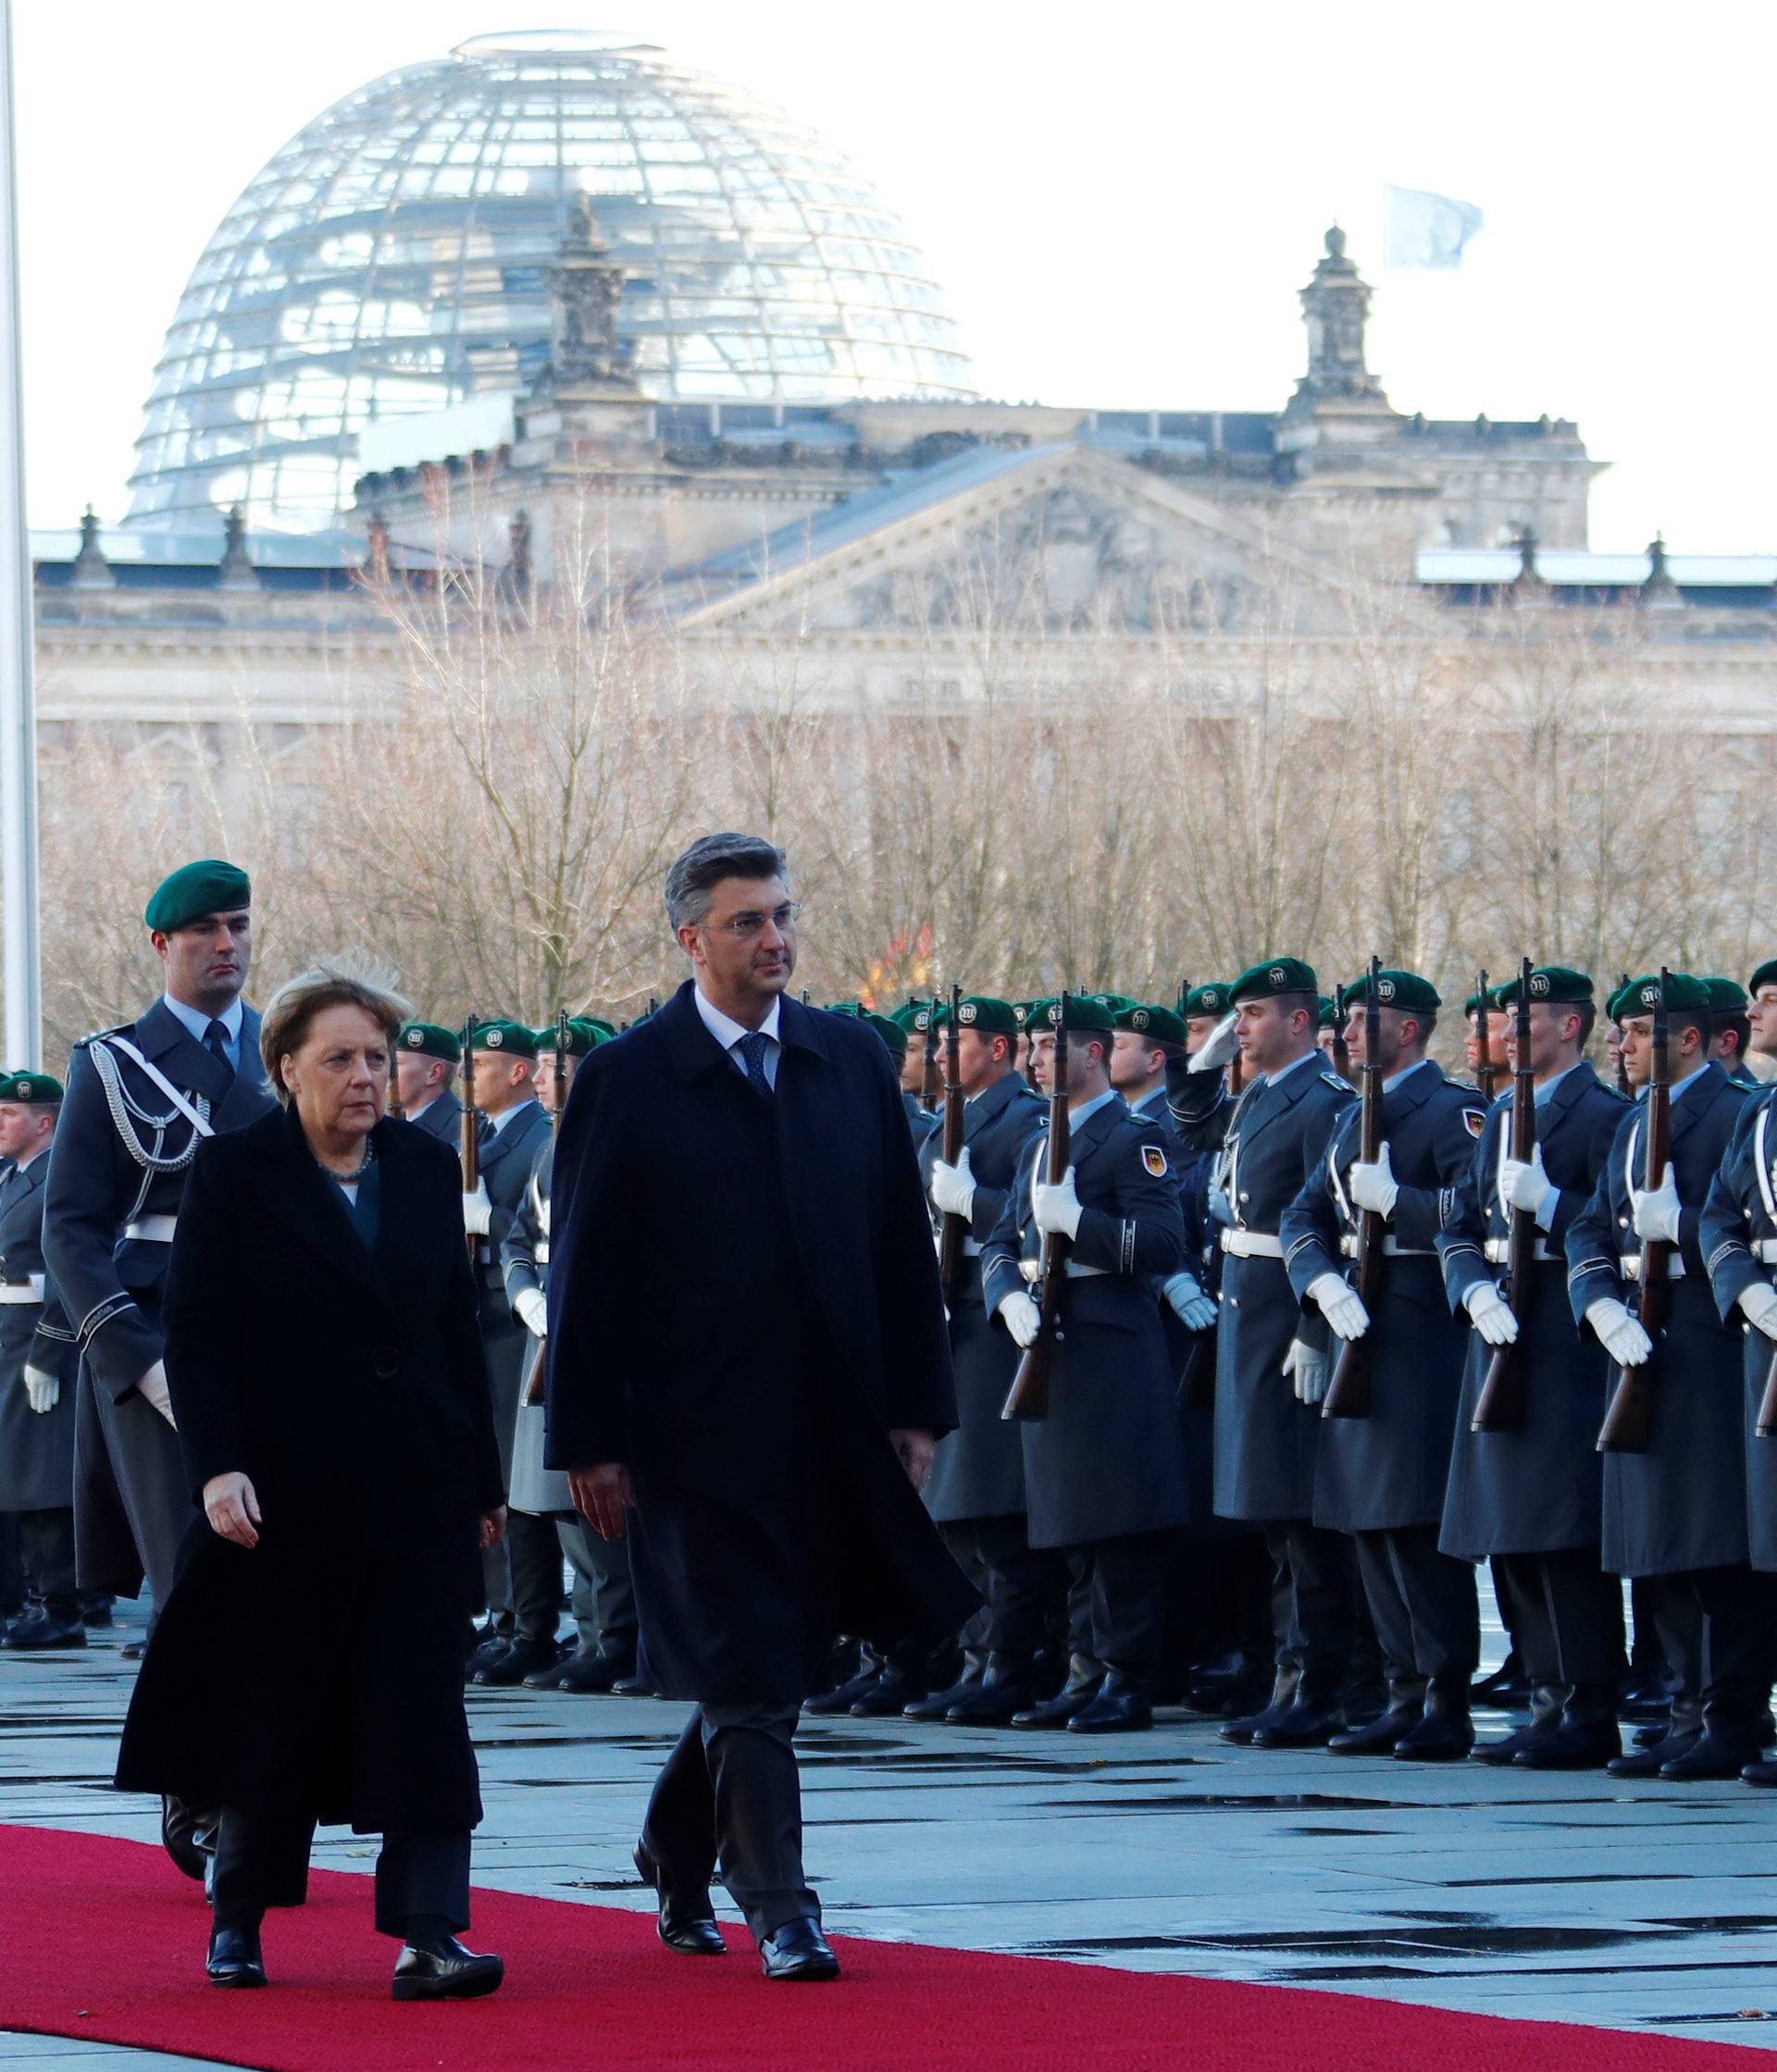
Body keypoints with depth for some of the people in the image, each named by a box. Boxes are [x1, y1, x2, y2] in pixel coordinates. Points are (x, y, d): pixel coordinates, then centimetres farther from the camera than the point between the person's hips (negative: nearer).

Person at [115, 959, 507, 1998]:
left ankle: (430, 1935, -11)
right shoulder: (234, 1173, -2)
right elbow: (196, 1335, -5)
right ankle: (238, 1919, 24)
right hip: (287, 1489, -3)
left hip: (421, 1490, 3)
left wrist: (484, 1478, 12)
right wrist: (218, 1467, -16)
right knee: (272, 1711, 6)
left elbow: (461, 1329, 13)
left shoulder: (428, 1169, 9)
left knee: (423, 1707, -6)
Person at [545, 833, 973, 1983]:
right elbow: (585, 1274, -4)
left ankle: (677, 1847, 34)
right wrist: (591, 1442, -7)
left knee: (770, 1663, 12)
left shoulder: (853, 1060, 7)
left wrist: (917, 1406, 6)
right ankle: (779, 1913, 2)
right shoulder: (626, 1080, -5)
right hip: (700, 1431, -4)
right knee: (747, 1678, -4)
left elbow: (903, 1242, 11)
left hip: (836, 1429, 4)